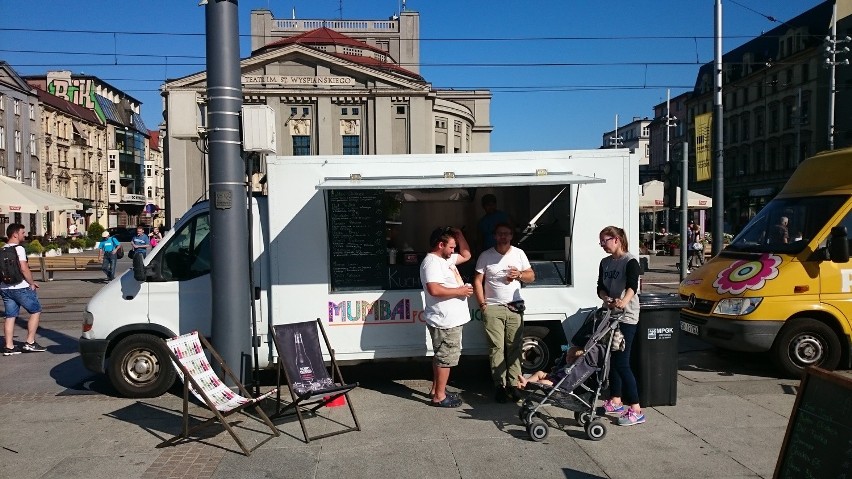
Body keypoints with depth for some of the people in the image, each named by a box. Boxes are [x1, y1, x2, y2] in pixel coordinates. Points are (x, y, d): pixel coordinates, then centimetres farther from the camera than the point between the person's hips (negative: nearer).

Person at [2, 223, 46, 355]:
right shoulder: (19, 249, -13)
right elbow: (24, 269, -20)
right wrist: (32, 283, -8)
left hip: (5, 288, 8)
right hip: (21, 287, -8)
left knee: (10, 316, 10)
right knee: (35, 311, 5)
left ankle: (9, 347, 11)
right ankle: (30, 343, 3)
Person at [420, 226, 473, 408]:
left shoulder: (446, 259, 14)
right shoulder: (432, 262, -18)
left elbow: (466, 255, 25)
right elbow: (434, 290, -29)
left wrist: (459, 235, 12)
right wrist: (460, 291, -20)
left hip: (450, 319, 11)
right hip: (444, 321, -11)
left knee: (442, 356, 18)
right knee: (446, 358, -3)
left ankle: (437, 390, 28)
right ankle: (439, 397, 5)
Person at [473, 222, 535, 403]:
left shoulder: (519, 253, 7)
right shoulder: (486, 256, 1)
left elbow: (531, 276, 12)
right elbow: (478, 281, 1)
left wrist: (519, 275, -9)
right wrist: (482, 304, -6)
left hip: (515, 308, 2)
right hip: (493, 308, -2)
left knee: (514, 347, 1)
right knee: (496, 348, -3)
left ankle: (513, 383, 8)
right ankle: (500, 385, 3)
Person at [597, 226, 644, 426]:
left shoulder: (630, 261, -9)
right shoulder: (605, 263, 13)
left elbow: (632, 286, -25)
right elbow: (600, 288, 8)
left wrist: (623, 302, -45)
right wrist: (607, 299, -15)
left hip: (626, 317, -7)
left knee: (621, 362, -11)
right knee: (611, 359, 13)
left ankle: (636, 411, -5)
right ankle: (615, 401, 27)